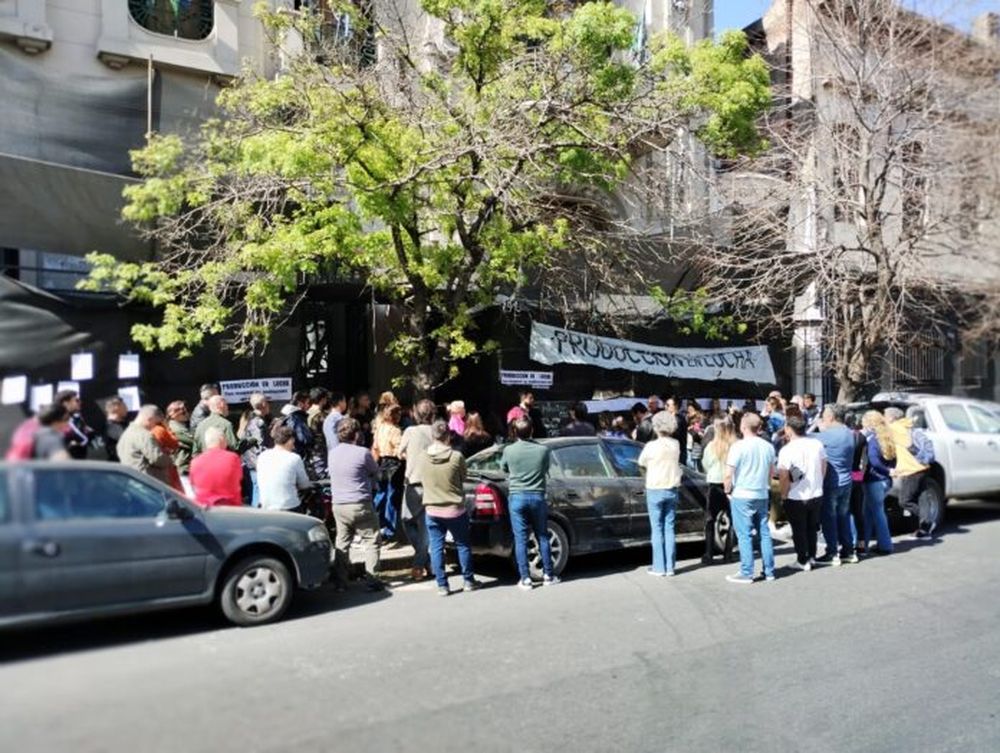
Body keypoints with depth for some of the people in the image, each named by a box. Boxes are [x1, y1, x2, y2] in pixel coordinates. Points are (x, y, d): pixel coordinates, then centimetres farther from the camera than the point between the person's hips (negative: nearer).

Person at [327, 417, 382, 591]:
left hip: (338, 505, 6)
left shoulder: (332, 453, 6)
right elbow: (375, 471, 1)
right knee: (370, 542, 5)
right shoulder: (362, 452, -12)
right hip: (360, 505, -5)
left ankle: (340, 581, 15)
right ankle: (372, 580, 3)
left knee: (342, 543, 14)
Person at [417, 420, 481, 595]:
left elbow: (423, 481, 6)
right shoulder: (456, 456, -15)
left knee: (436, 548, 10)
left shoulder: (422, 458, -8)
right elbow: (462, 479, 0)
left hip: (432, 510, 1)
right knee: (462, 545, 15)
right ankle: (468, 581, 25)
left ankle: (442, 585, 13)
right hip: (455, 509, -1)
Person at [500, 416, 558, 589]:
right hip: (537, 496, 1)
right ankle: (548, 575, 18)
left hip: (517, 497, -1)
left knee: (520, 539, 4)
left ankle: (525, 579, 5)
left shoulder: (509, 450, -7)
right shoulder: (543, 450, -5)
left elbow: (503, 468, 13)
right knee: (542, 537, 13)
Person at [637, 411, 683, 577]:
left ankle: (659, 567, 4)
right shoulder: (676, 445, 0)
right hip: (672, 490, 4)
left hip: (655, 490, -4)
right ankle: (670, 566, 11)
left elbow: (641, 465, 2)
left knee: (657, 529, 2)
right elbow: (675, 463, 9)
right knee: (669, 528, 9)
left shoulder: (652, 446, -12)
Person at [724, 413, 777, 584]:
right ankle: (769, 571, 17)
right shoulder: (768, 446, 6)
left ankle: (746, 573, 2)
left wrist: (728, 491, 0)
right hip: (762, 495, 6)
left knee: (744, 535, -1)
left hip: (742, 496, -6)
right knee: (764, 533, 12)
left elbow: (729, 475, -15)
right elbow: (771, 472, 16)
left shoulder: (739, 446, -14)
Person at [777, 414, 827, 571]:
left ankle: (803, 561, 18)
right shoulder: (817, 444, -4)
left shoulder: (787, 450, -20)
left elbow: (784, 477, -20)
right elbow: (824, 468, 7)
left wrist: (784, 495, -5)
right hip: (817, 495, 5)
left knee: (799, 530, 10)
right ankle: (811, 557, 30)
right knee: (812, 528, 20)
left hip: (796, 498, -5)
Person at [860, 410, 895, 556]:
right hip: (885, 481, 8)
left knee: (877, 513, 2)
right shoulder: (885, 438, 11)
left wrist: (887, 471, -11)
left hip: (874, 481, -8)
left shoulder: (871, 437, -14)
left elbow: (873, 461, -22)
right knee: (869, 512, 13)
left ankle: (885, 546, 8)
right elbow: (892, 460, 13)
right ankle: (863, 544, 17)